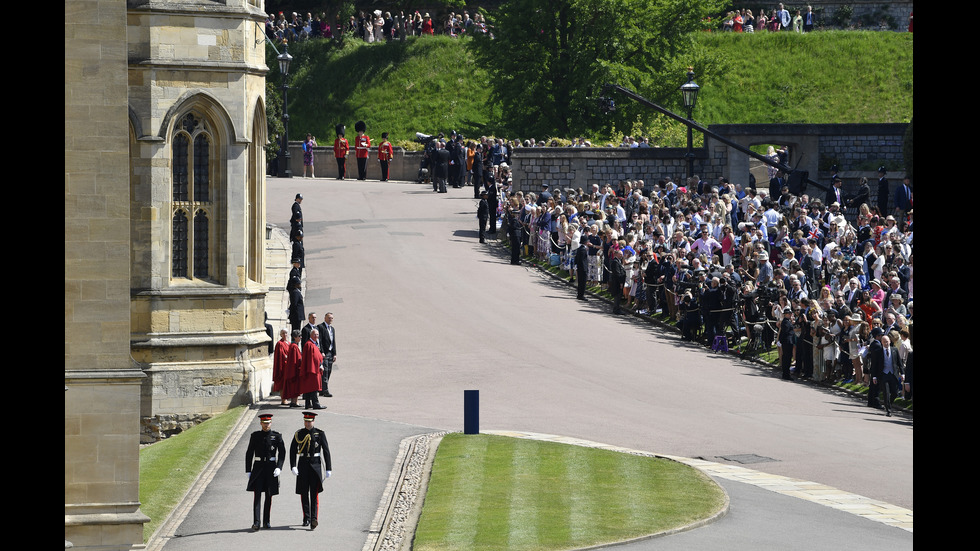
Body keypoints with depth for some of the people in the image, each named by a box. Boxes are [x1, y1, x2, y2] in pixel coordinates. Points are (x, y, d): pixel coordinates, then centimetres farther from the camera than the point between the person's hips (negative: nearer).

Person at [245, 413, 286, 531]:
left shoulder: (277, 436, 2)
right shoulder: (255, 436, 4)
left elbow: (282, 453, -3)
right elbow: (249, 453, 7)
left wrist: (279, 467, -16)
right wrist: (248, 471, 2)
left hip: (271, 468, 1)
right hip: (258, 467, 0)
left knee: (269, 495, 7)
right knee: (257, 494, -11)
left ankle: (266, 522, 19)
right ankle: (256, 523, -18)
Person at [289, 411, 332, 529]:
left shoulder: (320, 434, 1)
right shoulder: (299, 434, 4)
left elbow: (326, 451, 2)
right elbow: (293, 450, 0)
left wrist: (328, 469, -1)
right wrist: (293, 466, -12)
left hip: (316, 464, -2)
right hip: (303, 464, 2)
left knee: (315, 493, -12)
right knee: (304, 493, 6)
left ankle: (314, 519, -20)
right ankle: (306, 518, 19)